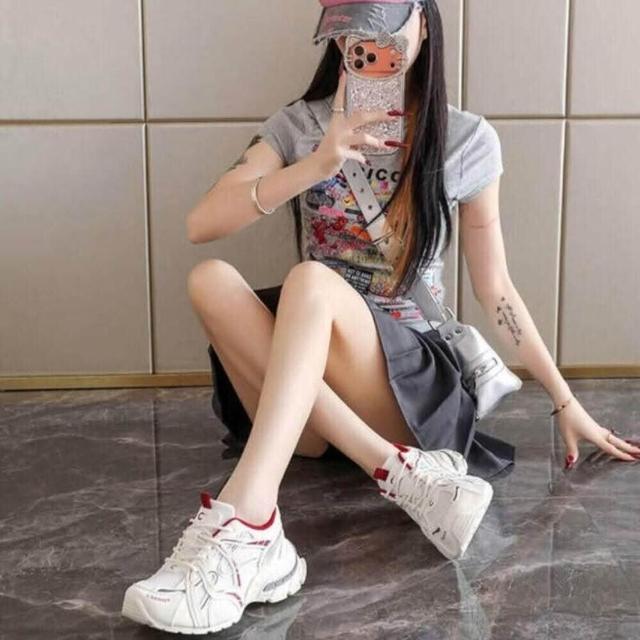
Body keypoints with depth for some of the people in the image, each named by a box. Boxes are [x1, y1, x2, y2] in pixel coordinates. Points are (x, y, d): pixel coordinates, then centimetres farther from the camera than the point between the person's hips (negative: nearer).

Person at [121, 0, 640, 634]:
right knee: (211, 278, -28)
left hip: (407, 378, -2)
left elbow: (494, 290, 8)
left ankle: (241, 525, -47)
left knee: (312, 280, -33)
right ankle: (404, 474, -33)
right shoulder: (297, 127, 5)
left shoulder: (466, 141, 2)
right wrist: (316, 166, -21)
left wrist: (566, 402, 7)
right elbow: (200, 225, -9)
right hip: (297, 386, 3)